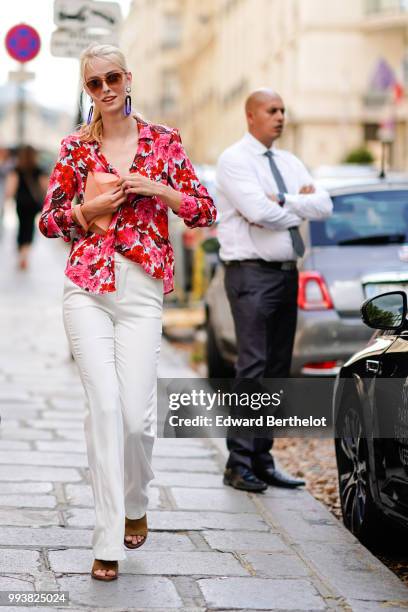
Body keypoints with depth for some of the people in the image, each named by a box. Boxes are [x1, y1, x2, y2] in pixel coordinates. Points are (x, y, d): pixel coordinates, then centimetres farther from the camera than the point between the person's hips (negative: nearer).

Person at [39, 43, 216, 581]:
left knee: (136, 414, -5)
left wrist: (159, 189, -8)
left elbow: (206, 212, 7)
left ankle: (135, 502, 27)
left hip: (141, 289, 0)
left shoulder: (163, 140, 7)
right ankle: (108, 541, -6)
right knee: (105, 404, -12)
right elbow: (49, 221, 12)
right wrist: (90, 209, -6)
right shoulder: (75, 147, 8)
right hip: (86, 285, 0)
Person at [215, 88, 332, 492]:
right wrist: (299, 206, -3)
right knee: (253, 368, -13)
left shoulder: (290, 163, 17)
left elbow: (324, 205, 3)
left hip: (287, 273, 8)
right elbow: (260, 211, -20)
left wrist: (281, 201, -11)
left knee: (278, 370, 7)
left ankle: (262, 459, 12)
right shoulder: (234, 160, -5)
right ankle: (238, 462, -9)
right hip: (252, 273, -7)